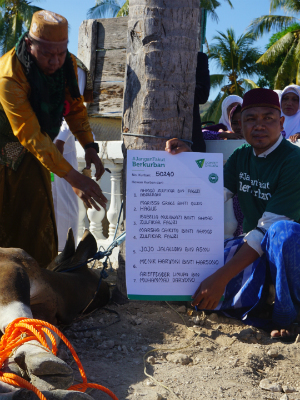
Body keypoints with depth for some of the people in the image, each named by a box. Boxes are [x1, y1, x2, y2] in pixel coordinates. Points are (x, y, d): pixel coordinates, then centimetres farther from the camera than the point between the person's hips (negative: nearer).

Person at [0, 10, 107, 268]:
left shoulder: (67, 65, -12)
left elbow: (75, 107, 2)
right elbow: (31, 136, -35)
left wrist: (89, 146, -14)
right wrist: (74, 179, -38)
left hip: (31, 152, 6)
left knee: (38, 216, 6)